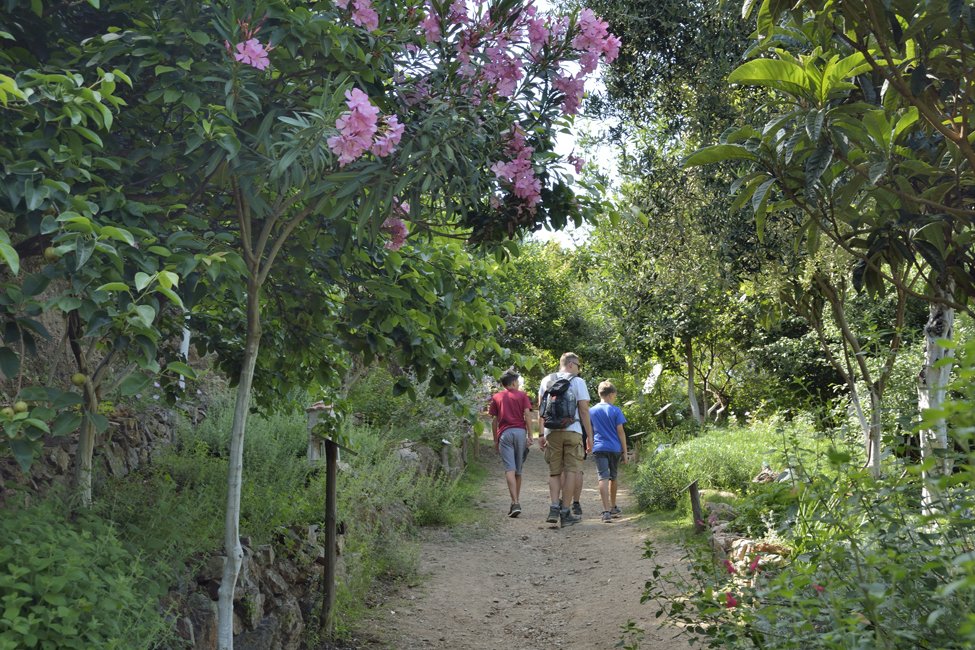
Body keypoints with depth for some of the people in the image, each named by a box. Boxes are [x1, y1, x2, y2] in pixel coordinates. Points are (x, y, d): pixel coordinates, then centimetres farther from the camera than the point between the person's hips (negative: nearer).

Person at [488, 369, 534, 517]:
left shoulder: (496, 397, 12)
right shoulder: (522, 395, 9)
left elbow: (494, 420, 9)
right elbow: (527, 415, -2)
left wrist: (495, 440, 15)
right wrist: (530, 435, -1)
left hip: (504, 433, -1)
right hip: (520, 432, 1)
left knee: (510, 470, -8)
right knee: (518, 470, 12)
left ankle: (515, 503, -21)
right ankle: (517, 501, 22)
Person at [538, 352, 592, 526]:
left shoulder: (546, 381, 13)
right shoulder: (577, 381, 2)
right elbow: (584, 410, -1)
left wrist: (541, 434, 12)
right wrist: (589, 435, 3)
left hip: (551, 432, 3)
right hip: (572, 431, -3)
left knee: (554, 472, 9)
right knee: (572, 471, 2)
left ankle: (554, 507, -6)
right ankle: (565, 512, -1)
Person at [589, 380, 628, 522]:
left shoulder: (592, 411, 7)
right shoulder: (615, 410, 0)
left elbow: (589, 432, 11)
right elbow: (620, 432, -2)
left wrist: (589, 447, 23)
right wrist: (625, 452, 2)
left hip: (599, 448, 0)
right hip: (615, 448, 0)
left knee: (603, 478, -8)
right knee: (613, 478, 17)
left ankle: (606, 511, -21)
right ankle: (613, 507, 33)